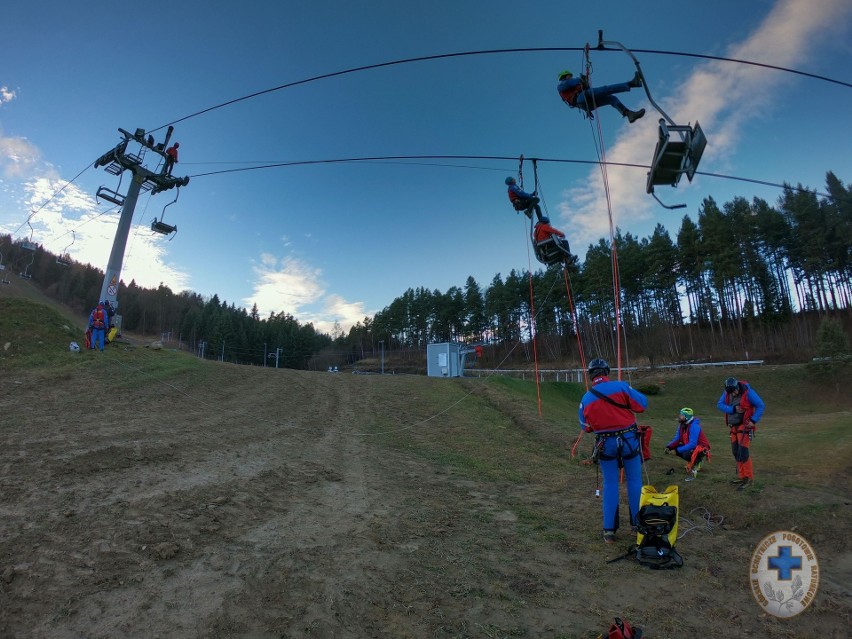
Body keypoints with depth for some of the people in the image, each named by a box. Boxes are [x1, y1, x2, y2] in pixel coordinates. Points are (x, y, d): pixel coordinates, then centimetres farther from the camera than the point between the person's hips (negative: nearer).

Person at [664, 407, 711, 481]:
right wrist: (669, 447, -17)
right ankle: (695, 460, 12)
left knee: (686, 454, -35)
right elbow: (677, 438, 0)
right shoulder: (682, 425, -2)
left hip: (701, 447, -9)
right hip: (691, 446, 9)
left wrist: (678, 450, -30)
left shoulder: (694, 426, -26)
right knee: (674, 448, -7)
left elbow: (692, 444, -31)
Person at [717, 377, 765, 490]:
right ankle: (742, 476, 22)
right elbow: (720, 405, -7)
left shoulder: (748, 392, -16)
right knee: (736, 452, 11)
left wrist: (753, 420, -19)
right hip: (734, 427, 6)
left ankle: (749, 478, 2)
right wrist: (733, 409, -22)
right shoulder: (727, 392, -2)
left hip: (745, 426, -6)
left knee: (743, 452, -9)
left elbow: (761, 405, -13)